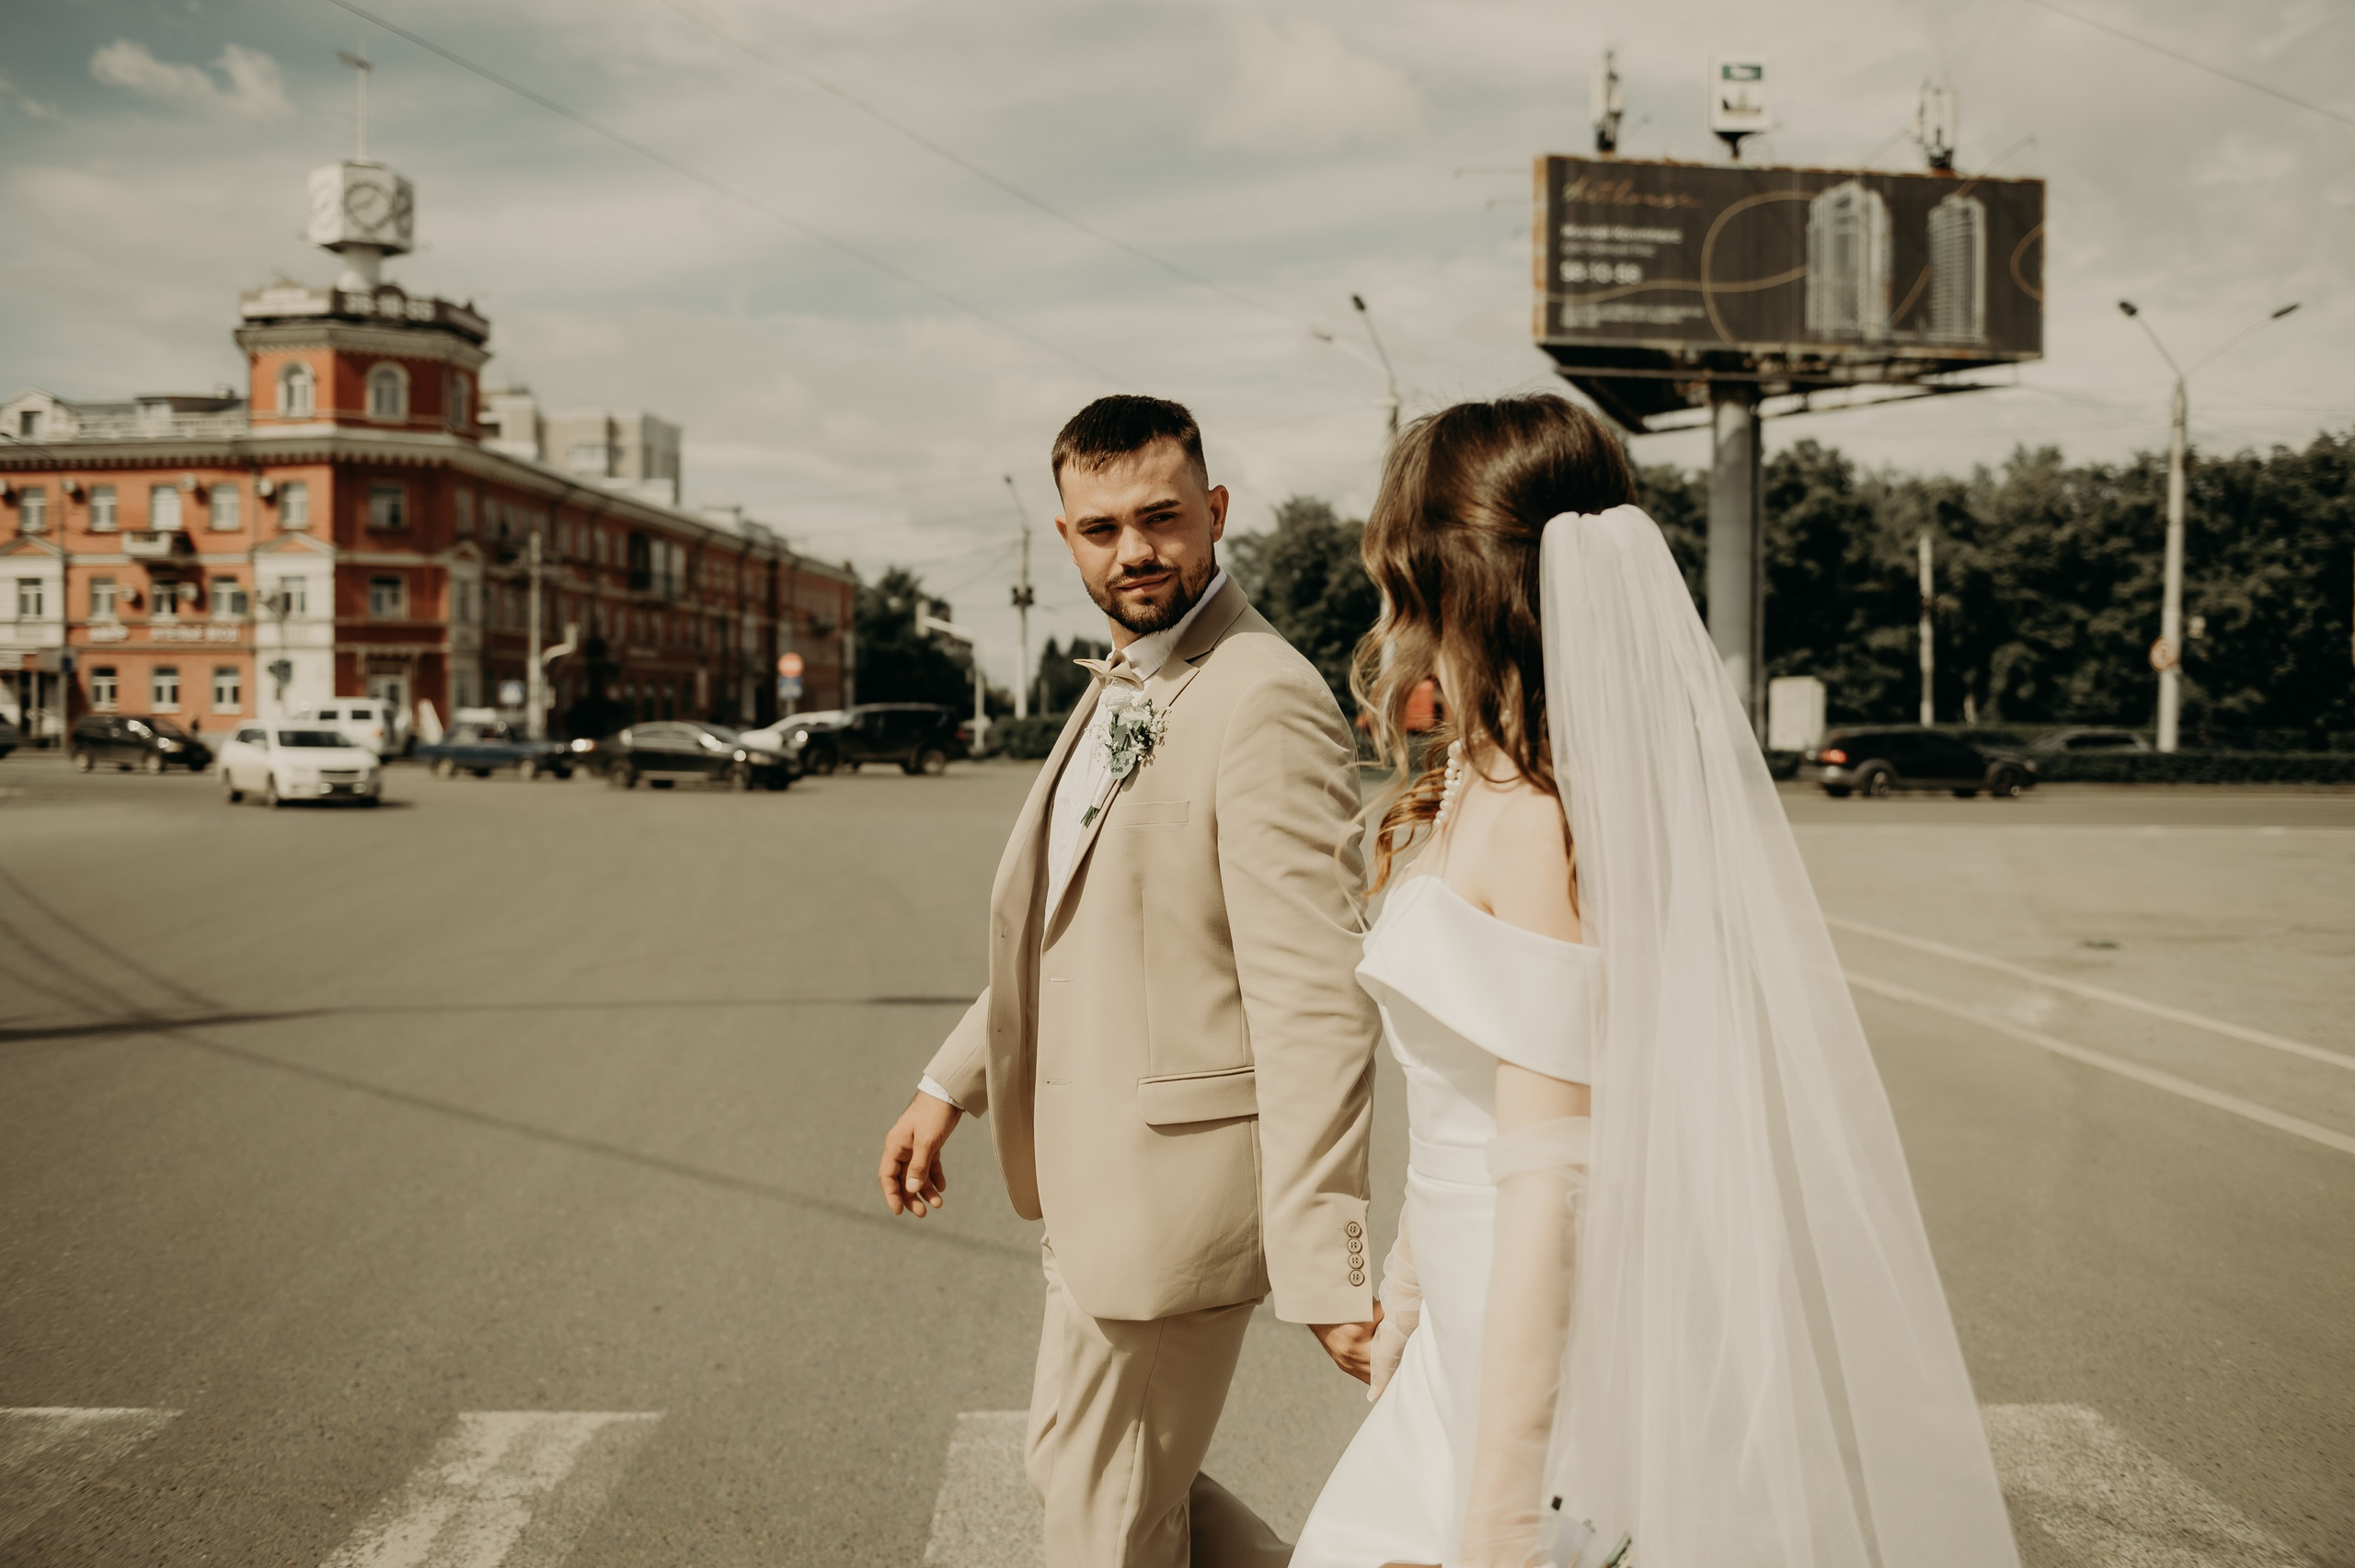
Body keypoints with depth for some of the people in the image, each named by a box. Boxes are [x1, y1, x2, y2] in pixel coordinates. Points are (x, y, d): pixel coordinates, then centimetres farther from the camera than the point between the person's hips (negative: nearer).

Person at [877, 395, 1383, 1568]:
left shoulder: (1265, 702, -20)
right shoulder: (1122, 686, 11)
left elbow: (1312, 1001, -26)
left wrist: (1323, 1271, -29)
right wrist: (953, 1084, 21)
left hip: (1177, 1184, -9)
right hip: (1098, 1178, 10)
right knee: (1074, 1468, 22)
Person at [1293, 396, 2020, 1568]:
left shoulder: (1531, 823, -20)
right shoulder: (1475, 797, 8)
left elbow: (1552, 1187, -23)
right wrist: (1403, 1295, 24)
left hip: (1554, 1374, -8)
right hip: (1476, 1343, 8)